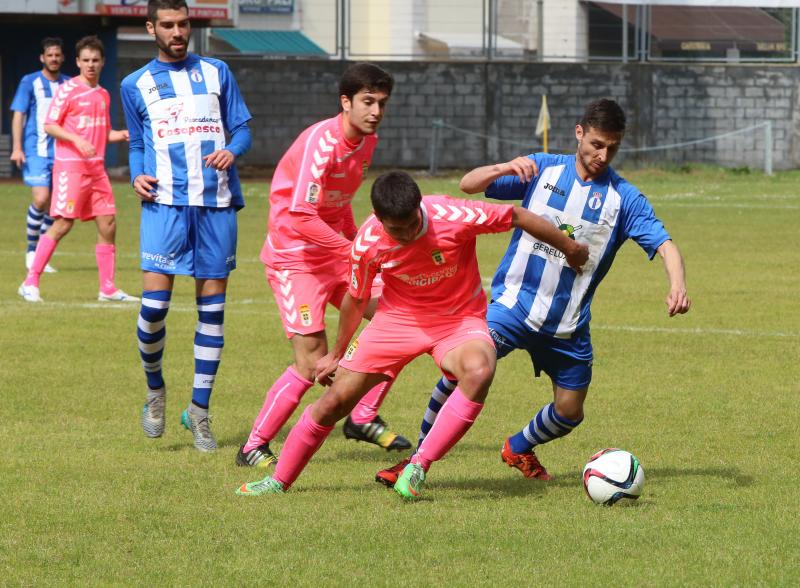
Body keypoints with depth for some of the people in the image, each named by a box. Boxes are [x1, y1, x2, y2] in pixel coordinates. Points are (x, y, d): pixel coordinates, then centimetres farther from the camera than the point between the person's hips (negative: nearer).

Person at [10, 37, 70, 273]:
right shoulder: (30, 82, 0)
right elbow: (18, 115, -2)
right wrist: (17, 148, -11)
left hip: (61, 152, 4)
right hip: (36, 150, -4)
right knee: (41, 200, -18)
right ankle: (31, 250, 0)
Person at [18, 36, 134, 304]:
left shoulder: (103, 95, 16)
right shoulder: (67, 90, -5)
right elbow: (49, 126, -8)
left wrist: (122, 135, 5)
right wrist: (77, 141, -21)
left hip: (96, 167, 7)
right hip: (70, 165, -7)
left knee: (108, 224, 3)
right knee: (63, 223, -11)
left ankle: (108, 288, 9)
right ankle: (30, 283, -5)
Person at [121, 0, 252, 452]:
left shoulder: (217, 73, 12)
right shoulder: (136, 85, 11)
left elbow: (242, 129, 12)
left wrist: (231, 151, -10)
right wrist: (138, 176, -2)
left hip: (217, 203, 1)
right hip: (166, 203, -1)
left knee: (212, 308, 1)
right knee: (154, 304, -13)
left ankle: (200, 411, 10)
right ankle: (155, 389, 13)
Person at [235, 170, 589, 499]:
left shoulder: (453, 217, -28)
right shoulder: (368, 243, -19)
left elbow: (518, 217, -13)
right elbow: (356, 299, 1)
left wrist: (570, 248, 0)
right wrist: (337, 354, 15)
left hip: (460, 319, -2)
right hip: (398, 319, 2)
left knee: (478, 372, -36)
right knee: (336, 400, -2)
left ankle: (418, 468, -25)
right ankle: (279, 481, 20)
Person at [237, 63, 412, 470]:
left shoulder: (367, 142, 5)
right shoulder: (322, 142, -23)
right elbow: (301, 217, -29)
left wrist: (356, 243, 16)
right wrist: (352, 249, -29)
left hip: (337, 250, 9)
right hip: (295, 256, -9)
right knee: (313, 363, -13)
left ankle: (364, 419, 15)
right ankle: (254, 448, 0)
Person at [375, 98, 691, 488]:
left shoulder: (623, 198, -3)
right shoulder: (542, 169, -1)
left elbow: (663, 244, -12)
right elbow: (468, 185, -5)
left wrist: (677, 285, -32)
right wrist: (504, 169, -26)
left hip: (568, 324, 2)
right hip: (514, 304, -2)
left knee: (569, 414, 7)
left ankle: (519, 449, 41)